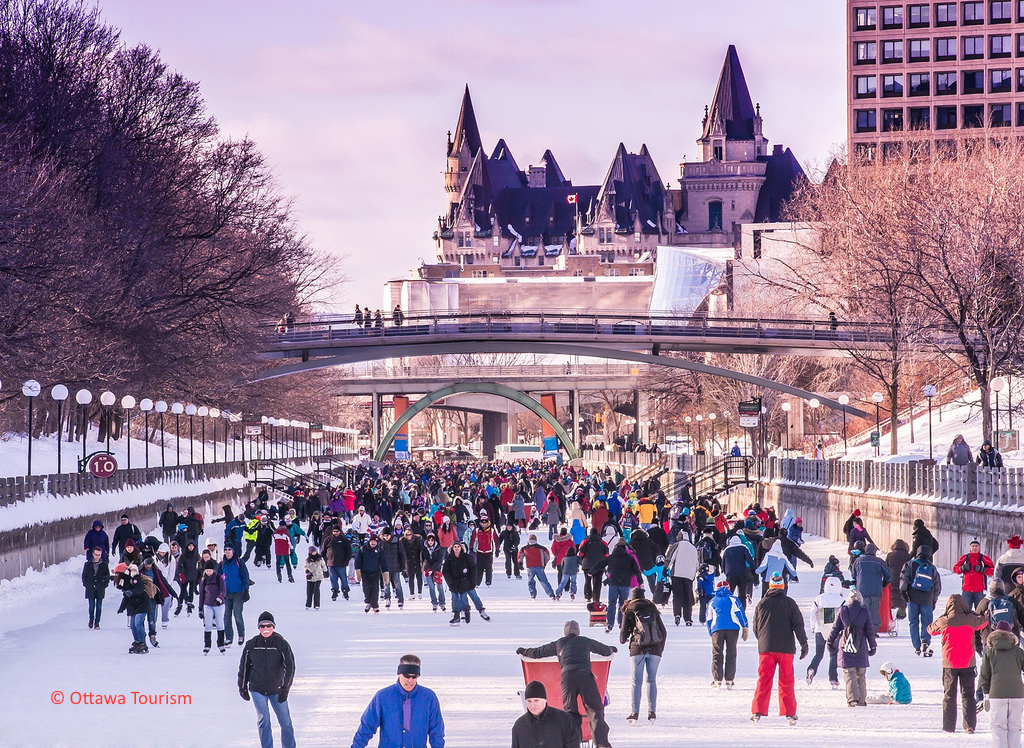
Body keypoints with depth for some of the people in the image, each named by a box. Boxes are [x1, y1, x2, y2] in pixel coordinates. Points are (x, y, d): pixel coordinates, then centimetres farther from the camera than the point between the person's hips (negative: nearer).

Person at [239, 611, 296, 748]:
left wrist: (285, 688, -21)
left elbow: (289, 666, -12)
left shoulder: (282, 644, -8)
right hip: (257, 689, 0)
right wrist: (242, 688, 10)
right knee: (263, 720, -2)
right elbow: (244, 667, 8)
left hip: (277, 689, 0)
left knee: (285, 721, 5)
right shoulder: (251, 645, -3)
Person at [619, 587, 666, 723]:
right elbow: (663, 631, 10)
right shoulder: (652, 608, 9)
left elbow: (624, 632, 4)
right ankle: (652, 712, 2)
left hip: (638, 650, -2)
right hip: (655, 649, 2)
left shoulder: (629, 611, 3)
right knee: (652, 680, 8)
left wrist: (622, 640, 28)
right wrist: (661, 649, 21)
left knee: (637, 682, 1)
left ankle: (635, 713, -5)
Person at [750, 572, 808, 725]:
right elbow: (798, 624, -5)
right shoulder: (789, 603, 1)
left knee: (763, 680, 4)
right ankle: (789, 713, 3)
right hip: (786, 648, -1)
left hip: (765, 648, 1)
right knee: (786, 681, 5)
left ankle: (757, 712, -4)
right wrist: (804, 643, -5)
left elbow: (755, 628, 13)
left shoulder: (761, 603, 6)